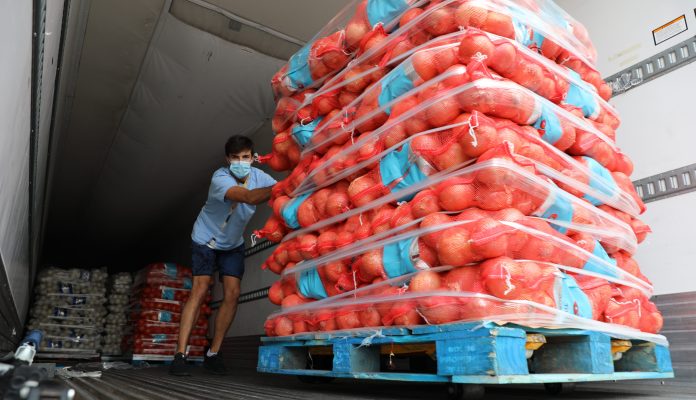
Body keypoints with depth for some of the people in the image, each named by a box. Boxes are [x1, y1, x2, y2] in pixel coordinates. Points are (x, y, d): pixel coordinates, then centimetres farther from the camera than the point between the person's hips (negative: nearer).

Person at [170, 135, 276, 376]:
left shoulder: (258, 176, -14)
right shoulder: (220, 178, -30)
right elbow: (249, 197, -48)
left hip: (233, 244, 4)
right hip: (206, 239, -4)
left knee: (232, 294, -5)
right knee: (200, 291, -13)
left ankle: (213, 354, 6)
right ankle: (180, 355, -8)